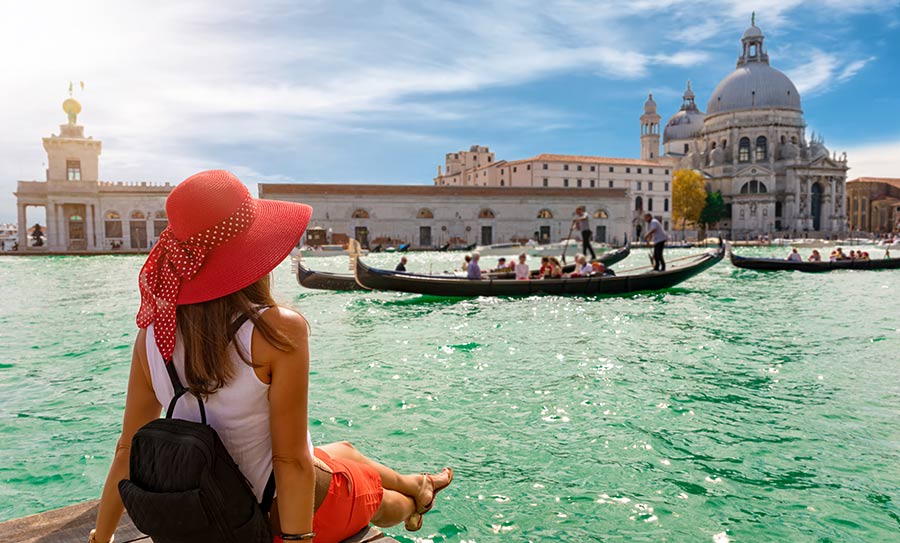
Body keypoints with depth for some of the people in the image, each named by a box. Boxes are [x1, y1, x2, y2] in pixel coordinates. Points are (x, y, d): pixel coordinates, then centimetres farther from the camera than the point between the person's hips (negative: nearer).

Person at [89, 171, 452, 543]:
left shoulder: (153, 334, -13)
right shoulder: (279, 330, -30)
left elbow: (129, 449, -5)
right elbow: (290, 460, -26)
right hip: (294, 510, -6)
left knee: (344, 451, 32)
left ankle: (413, 486, 61)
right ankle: (415, 497, 65)